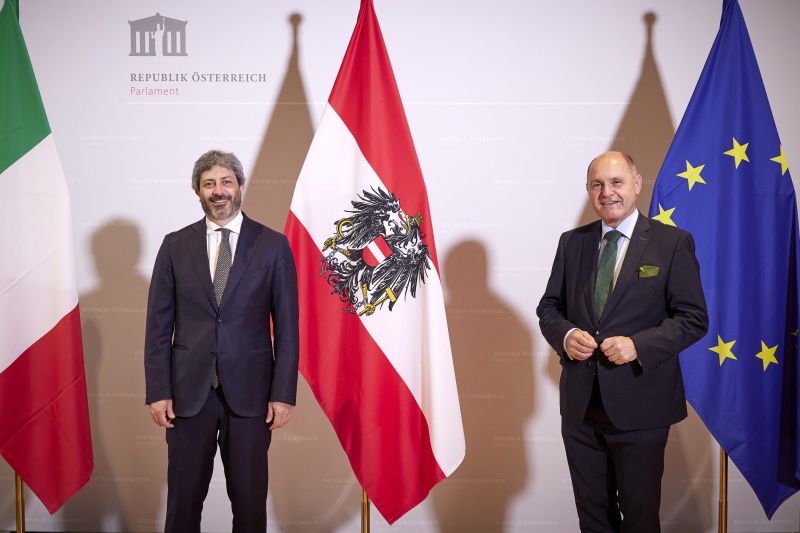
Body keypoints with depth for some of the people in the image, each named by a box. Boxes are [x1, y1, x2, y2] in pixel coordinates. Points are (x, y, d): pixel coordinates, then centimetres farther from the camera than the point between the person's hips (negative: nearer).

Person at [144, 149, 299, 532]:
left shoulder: (273, 245, 1)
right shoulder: (175, 246, 5)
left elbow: (287, 327, -1)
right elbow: (158, 325, 4)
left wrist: (284, 394, -6)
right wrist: (158, 392, -3)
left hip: (249, 391, -1)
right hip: (188, 390, 1)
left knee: (250, 499, 9)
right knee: (183, 497, 10)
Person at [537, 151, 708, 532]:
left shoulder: (673, 243, -5)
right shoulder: (572, 242, 7)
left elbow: (693, 318, -7)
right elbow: (549, 306, 11)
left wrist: (638, 345, -22)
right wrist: (565, 335, -11)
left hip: (640, 405, -3)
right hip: (580, 404, 4)